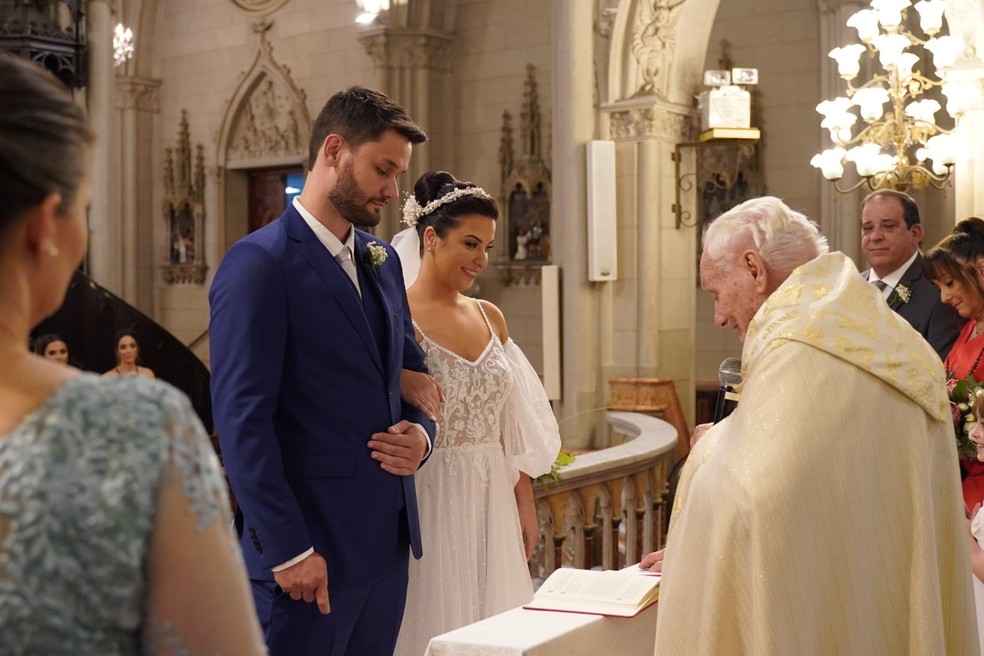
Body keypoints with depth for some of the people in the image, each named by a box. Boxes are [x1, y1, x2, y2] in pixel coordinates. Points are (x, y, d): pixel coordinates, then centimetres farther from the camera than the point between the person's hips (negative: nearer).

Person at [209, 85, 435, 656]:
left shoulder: (383, 260, 13)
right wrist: (288, 549, -17)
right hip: (311, 545, -7)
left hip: (388, 540, 7)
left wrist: (421, 432, -1)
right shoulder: (259, 263, -11)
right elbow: (241, 418, -15)